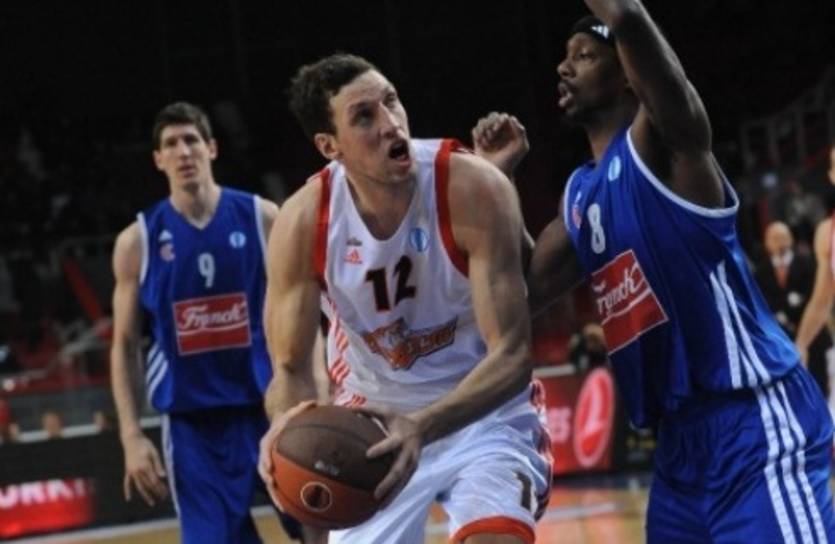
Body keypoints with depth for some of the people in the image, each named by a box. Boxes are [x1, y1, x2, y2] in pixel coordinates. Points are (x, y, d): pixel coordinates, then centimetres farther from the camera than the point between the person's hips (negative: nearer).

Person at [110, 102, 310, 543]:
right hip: (193, 423, 0)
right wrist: (132, 436, -2)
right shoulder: (137, 241, 2)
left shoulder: (262, 219, 0)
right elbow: (125, 346, 6)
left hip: (271, 406, 0)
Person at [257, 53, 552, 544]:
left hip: (483, 409, -3)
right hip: (374, 424, 3)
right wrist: (290, 423, -35)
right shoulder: (304, 222, -17)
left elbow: (512, 353, -26)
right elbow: (290, 369, -10)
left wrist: (423, 427, -43)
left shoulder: (473, 190, -25)